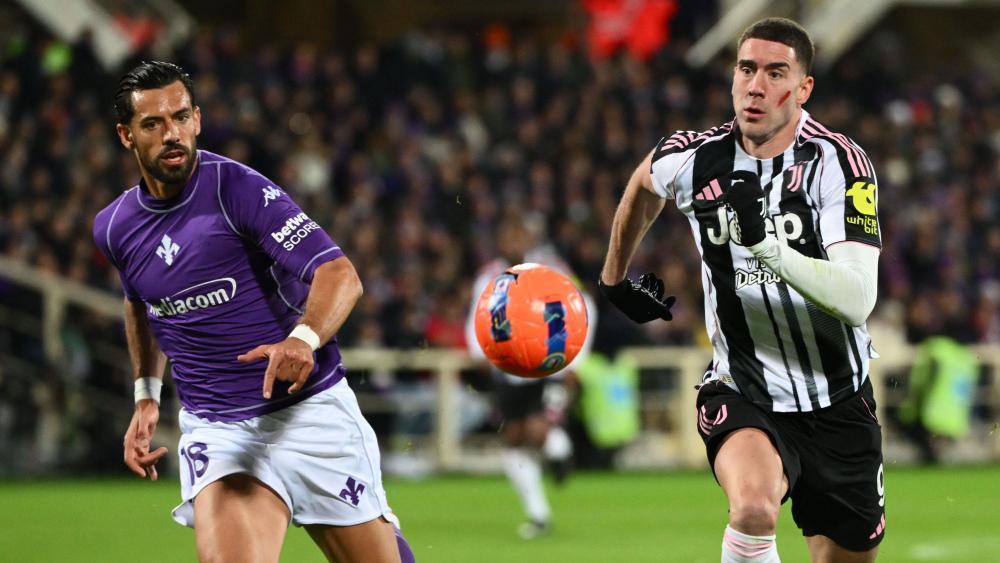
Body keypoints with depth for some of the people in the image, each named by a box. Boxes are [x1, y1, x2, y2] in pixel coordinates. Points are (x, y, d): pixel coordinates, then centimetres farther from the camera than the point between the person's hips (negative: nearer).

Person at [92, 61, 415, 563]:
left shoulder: (238, 189, -13)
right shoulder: (114, 228, 4)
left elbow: (340, 274, -23)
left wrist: (304, 338, -41)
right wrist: (145, 394, 20)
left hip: (309, 411, -2)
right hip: (214, 428, 2)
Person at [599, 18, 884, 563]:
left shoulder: (840, 162, -15)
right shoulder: (692, 159, -8)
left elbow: (856, 301, -28)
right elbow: (642, 183, 20)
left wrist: (766, 243, -39)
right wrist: (615, 277, 29)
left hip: (838, 405, 1)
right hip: (741, 391, -1)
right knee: (753, 507, -33)